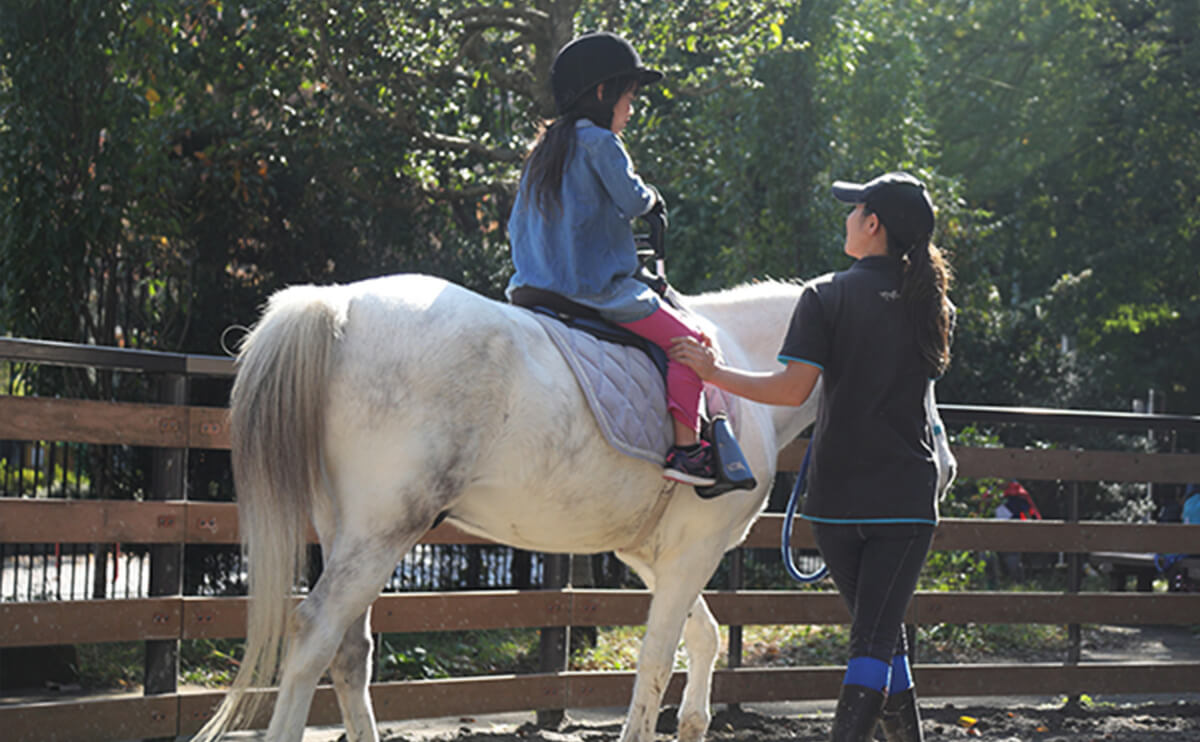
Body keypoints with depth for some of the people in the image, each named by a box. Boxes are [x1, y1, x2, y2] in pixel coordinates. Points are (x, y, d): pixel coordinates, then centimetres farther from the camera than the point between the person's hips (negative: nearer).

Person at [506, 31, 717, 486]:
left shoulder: (541, 152, 15)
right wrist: (652, 198, 6)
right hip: (599, 290, -9)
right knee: (687, 340, 0)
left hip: (535, 289, 9)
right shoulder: (598, 141, -11)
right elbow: (631, 201, -16)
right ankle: (685, 447, -11)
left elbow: (517, 229, 19)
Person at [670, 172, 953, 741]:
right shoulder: (934, 304, 4)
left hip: (836, 495, -1)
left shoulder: (827, 297, -6)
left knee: (875, 633, 15)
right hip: (907, 495, 1)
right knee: (878, 637, -2)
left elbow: (793, 389, -15)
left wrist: (714, 373, -4)